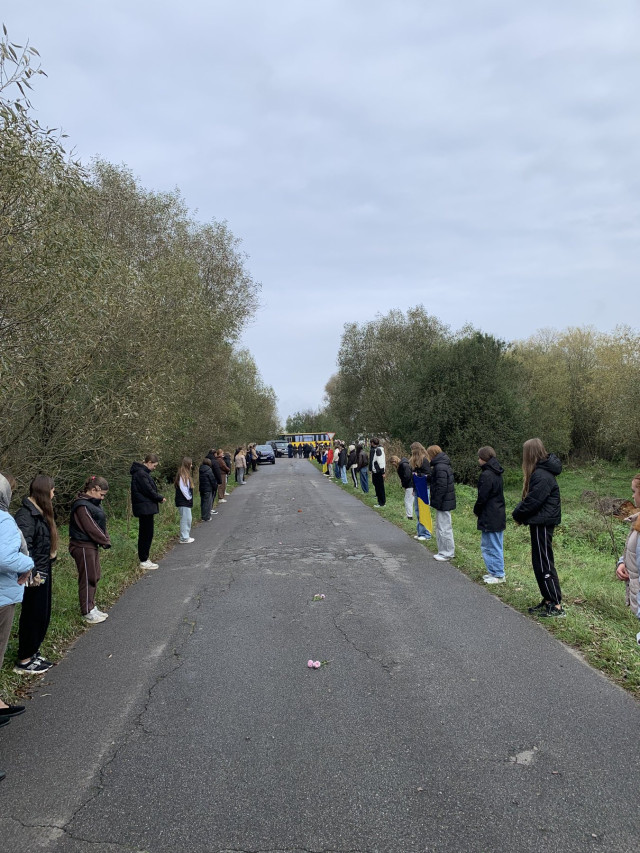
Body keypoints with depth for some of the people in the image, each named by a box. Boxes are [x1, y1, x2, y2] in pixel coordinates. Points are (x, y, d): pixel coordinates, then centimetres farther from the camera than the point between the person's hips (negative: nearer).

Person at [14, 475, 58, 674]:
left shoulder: (40, 512, 9)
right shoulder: (26, 515, -21)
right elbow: (23, 546, -26)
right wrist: (31, 574, -25)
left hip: (44, 572, 9)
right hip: (35, 575, -9)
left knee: (43, 615, 18)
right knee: (32, 616, 4)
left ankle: (33, 653, 32)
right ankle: (23, 662, 18)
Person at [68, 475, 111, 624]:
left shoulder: (93, 503, 10)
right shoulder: (82, 506, -21)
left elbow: (100, 524, 11)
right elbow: (91, 528, -22)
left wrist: (105, 539, -2)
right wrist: (105, 541, -12)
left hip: (92, 546, 10)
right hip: (83, 547, -10)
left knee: (95, 576, 17)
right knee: (87, 578, 0)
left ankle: (91, 607, 29)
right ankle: (87, 613, 11)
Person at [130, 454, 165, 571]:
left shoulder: (143, 472, 16)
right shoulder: (141, 474, -16)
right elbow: (148, 491, -18)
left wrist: (158, 497, 3)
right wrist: (160, 499, -5)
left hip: (146, 509, 11)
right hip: (145, 508, -11)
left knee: (145, 534, 14)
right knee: (147, 534, -4)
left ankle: (144, 559, 21)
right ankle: (144, 561, 2)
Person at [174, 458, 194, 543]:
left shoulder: (186, 474, 14)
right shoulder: (182, 475, -17)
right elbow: (182, 488, -23)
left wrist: (190, 498, 9)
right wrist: (188, 498, -15)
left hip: (186, 501, 10)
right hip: (183, 502, -10)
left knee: (188, 519, 16)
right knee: (185, 519, -4)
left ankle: (186, 536, 25)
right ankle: (184, 538, 2)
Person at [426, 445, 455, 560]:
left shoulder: (440, 467, -21)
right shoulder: (443, 465, 11)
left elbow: (441, 487, -23)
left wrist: (436, 502, -18)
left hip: (443, 503, -10)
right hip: (446, 502, 10)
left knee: (443, 528, -1)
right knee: (442, 527, 17)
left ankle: (446, 553, 8)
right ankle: (444, 552, 26)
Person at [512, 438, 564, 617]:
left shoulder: (541, 475, -20)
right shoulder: (541, 471, 12)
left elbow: (532, 501, -22)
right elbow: (530, 498, 13)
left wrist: (517, 515, -6)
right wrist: (519, 513, 1)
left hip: (542, 523, -10)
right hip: (541, 522, 10)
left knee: (544, 563, -4)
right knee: (539, 562, 15)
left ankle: (557, 605, 3)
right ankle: (548, 600, 23)